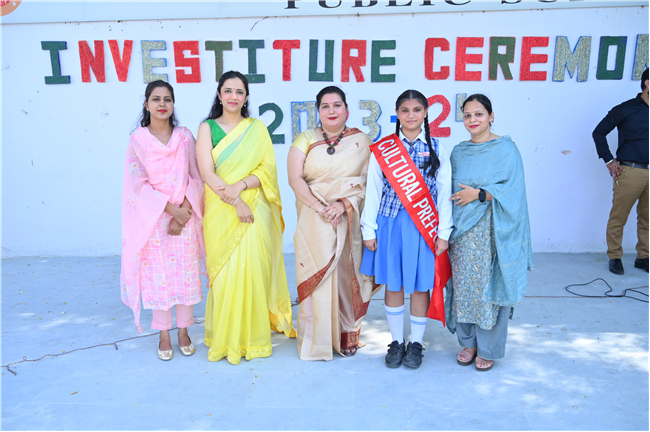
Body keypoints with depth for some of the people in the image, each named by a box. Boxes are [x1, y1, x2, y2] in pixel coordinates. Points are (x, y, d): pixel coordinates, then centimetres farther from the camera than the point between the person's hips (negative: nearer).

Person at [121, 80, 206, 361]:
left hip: (184, 216, 1)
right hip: (152, 219, -1)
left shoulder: (185, 137, 3)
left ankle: (183, 331, 22)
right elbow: (139, 184, -7)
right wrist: (171, 208, -15)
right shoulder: (138, 140, -1)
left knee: (186, 274, 6)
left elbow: (196, 178, 0)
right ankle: (164, 335, 19)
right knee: (157, 275, 4)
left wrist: (184, 212, -12)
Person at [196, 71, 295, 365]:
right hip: (221, 211, 0)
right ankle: (225, 338, 16)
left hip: (255, 210, 1)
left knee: (252, 271, -1)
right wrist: (236, 203, -15)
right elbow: (207, 172, -6)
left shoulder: (258, 128, 9)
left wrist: (241, 185, -16)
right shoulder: (207, 128, 5)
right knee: (224, 273, 1)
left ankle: (252, 336, 14)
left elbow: (268, 169, 1)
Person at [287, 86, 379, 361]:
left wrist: (344, 205, -15)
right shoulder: (306, 139, 6)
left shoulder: (361, 141, 7)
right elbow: (295, 178, -5)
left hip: (350, 220, 1)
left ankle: (347, 336, 20)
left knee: (347, 273, 4)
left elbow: (368, 182, 0)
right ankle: (317, 339, 12)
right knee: (316, 274, -1)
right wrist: (320, 208, -16)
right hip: (314, 221, 0)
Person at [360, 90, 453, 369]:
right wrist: (369, 230, 1)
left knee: (420, 285, 7)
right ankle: (396, 342, 25)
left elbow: (444, 192, 3)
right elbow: (373, 189, 4)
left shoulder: (436, 148, 3)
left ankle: (416, 343, 25)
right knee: (393, 284, 8)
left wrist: (443, 233, 0)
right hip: (391, 223, 0)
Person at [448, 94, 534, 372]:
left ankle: (489, 349, 16)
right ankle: (468, 342, 24)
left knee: (490, 285, 0)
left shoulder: (506, 148, -3)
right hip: (463, 231, 5)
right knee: (464, 284, 8)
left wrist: (478, 194, -16)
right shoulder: (458, 152, 12)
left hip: (493, 232, -4)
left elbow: (513, 190, -10)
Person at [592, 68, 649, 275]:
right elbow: (599, 133, 2)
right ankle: (615, 257, 11)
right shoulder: (626, 109, -2)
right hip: (630, 171, -5)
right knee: (618, 217, 0)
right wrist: (609, 161, -2)